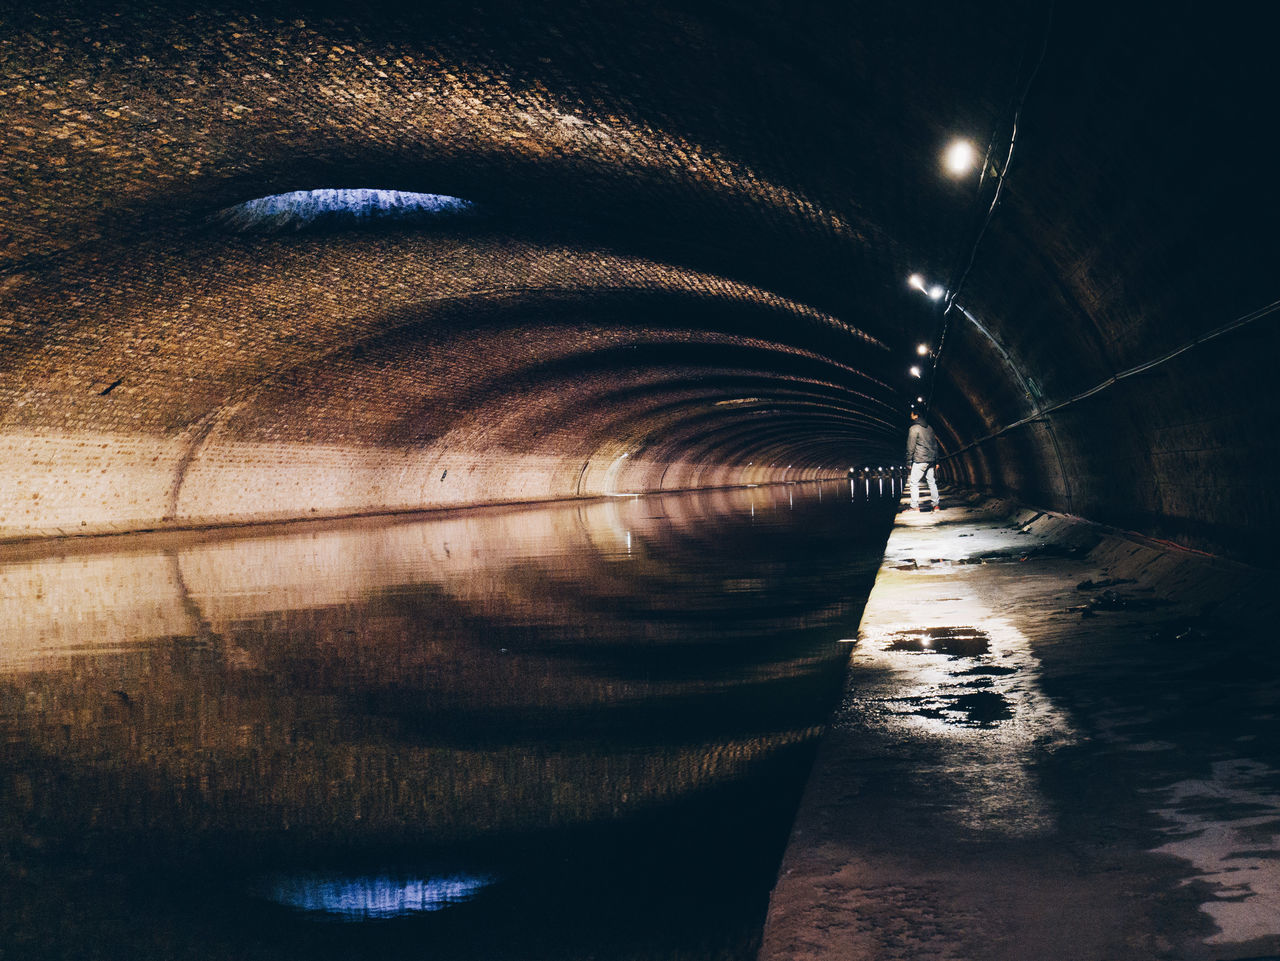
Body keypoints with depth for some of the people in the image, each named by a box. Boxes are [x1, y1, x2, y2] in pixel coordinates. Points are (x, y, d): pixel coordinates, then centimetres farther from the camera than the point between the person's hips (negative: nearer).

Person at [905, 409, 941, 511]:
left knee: (913, 482, -4)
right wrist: (936, 460, 20)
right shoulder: (930, 428, 15)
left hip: (920, 460, -7)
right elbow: (935, 444, 18)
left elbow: (910, 446, -9)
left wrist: (909, 461, -6)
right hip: (931, 460, 7)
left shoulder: (914, 429, -7)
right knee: (932, 482, 11)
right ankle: (936, 504, 8)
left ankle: (915, 506, -11)